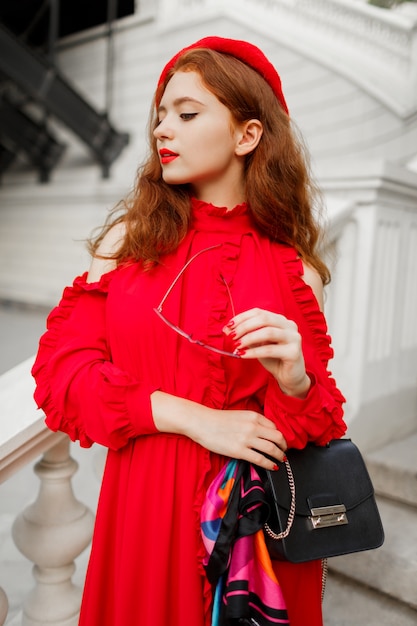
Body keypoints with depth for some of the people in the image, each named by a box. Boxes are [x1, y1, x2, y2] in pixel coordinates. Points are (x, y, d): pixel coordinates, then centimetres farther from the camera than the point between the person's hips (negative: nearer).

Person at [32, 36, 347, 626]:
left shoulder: (294, 271, -3)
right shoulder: (130, 237, -1)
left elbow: (317, 425, 1)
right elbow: (62, 367, -6)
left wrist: (294, 379, -21)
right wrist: (191, 416, -16)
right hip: (144, 504, 1)